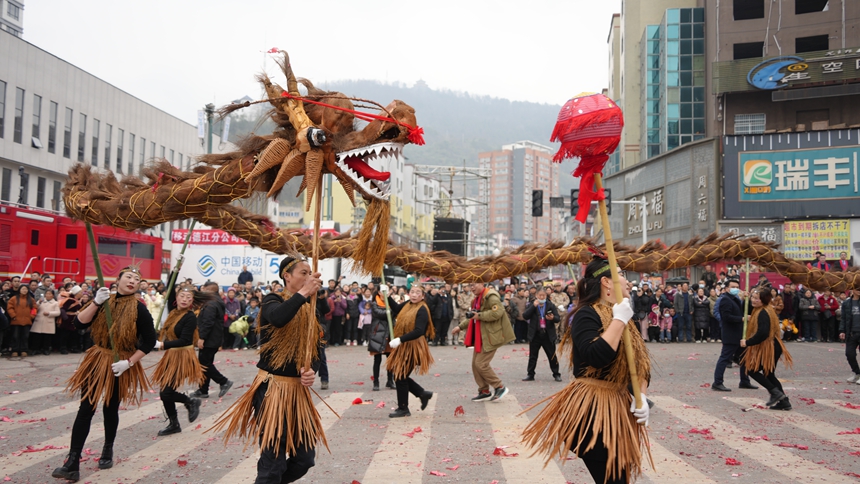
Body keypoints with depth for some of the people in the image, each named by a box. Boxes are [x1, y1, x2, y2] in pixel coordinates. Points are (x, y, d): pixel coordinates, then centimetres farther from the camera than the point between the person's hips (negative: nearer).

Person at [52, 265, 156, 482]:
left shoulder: (138, 309, -9)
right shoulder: (104, 301, 1)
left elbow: (150, 341, -9)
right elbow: (79, 323, -9)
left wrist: (129, 362, -15)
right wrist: (96, 302, -21)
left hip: (120, 365, -2)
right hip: (97, 359, 2)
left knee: (111, 409, 11)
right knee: (85, 409, -3)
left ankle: (108, 451, 35)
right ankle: (72, 464, -2)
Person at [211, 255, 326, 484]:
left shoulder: (311, 308, 9)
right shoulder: (273, 301, -8)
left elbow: (317, 349, 8)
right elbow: (278, 319, -33)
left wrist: (311, 372, -10)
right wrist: (303, 293, -31)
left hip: (299, 390, 6)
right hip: (272, 389, -6)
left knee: (304, 460, 12)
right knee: (273, 463, -3)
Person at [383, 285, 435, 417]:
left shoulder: (422, 310, -18)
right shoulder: (408, 304, 6)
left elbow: (419, 331, -28)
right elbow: (397, 308, 26)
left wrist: (400, 339, -34)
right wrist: (387, 296, 15)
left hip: (413, 347, -8)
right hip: (403, 346, 8)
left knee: (400, 377, -2)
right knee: (399, 375, 13)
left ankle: (403, 409, 14)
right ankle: (423, 394, 28)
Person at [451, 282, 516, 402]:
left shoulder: (491, 296, -15)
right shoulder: (478, 299, 16)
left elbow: (498, 312, -28)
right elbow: (473, 318, 27)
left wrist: (479, 315, -24)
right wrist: (461, 326, 20)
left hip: (490, 336, -10)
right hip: (480, 337, 10)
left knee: (481, 364, -11)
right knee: (475, 364, 8)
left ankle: (500, 387, 4)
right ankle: (484, 391, 19)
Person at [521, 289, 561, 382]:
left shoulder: (551, 305, 4)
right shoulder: (532, 305, 4)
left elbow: (557, 318, 0)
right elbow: (525, 316, -9)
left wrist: (552, 318, -23)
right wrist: (534, 306, -16)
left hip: (548, 335, -1)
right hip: (535, 335, 1)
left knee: (552, 356, 6)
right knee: (532, 356, 7)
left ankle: (556, 374, 16)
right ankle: (530, 375, 16)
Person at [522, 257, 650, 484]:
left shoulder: (622, 316, 14)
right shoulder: (586, 315, -12)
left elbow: (641, 362, 14)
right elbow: (596, 357, -29)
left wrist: (641, 396, -1)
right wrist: (619, 320, -22)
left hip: (619, 409, 9)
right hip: (593, 411, -9)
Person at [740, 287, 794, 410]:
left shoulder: (763, 314, -21)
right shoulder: (760, 310, 11)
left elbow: (762, 334, -29)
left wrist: (747, 342, -19)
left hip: (767, 348, -11)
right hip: (772, 347, 11)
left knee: (752, 370, 0)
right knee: (769, 375, 17)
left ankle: (775, 392, -2)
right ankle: (784, 401, 18)